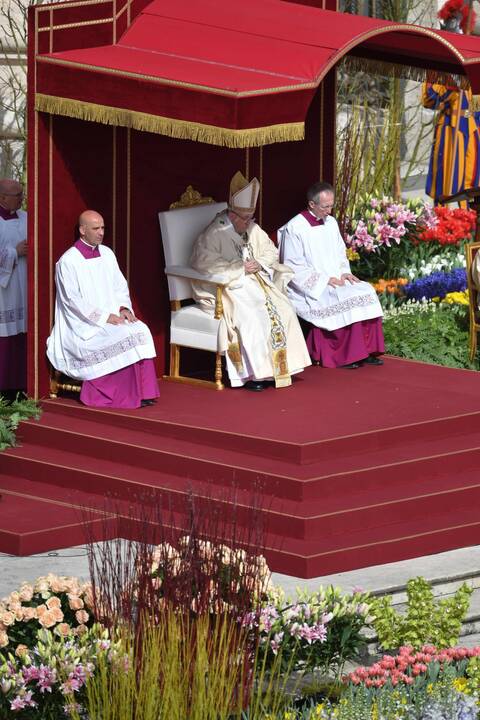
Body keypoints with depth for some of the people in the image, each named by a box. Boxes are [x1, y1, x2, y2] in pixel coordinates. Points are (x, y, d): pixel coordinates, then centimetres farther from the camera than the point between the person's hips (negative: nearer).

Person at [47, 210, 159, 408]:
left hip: (111, 316, 6)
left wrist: (124, 308, -5)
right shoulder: (68, 262, -9)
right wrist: (103, 317, -19)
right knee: (118, 339, -29)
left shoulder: (107, 254, 12)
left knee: (140, 331, -20)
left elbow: (120, 286, 16)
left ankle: (141, 392, -20)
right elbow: (73, 301, -14)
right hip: (83, 324, -6)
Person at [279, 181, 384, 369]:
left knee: (366, 292, -13)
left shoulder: (331, 223, 12)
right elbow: (294, 268, -14)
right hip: (308, 289, -7)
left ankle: (366, 351, -12)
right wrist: (324, 280, -18)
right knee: (343, 301, -28)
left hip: (334, 281, 7)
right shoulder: (294, 229, -11)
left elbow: (340, 254, 22)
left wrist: (344, 273, 0)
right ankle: (343, 356, -20)